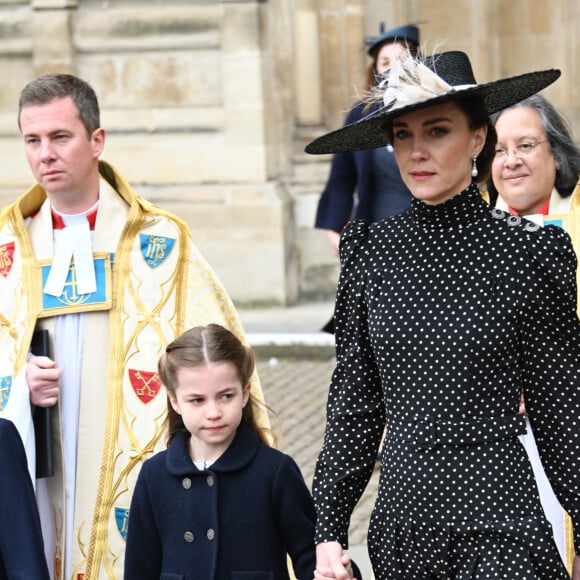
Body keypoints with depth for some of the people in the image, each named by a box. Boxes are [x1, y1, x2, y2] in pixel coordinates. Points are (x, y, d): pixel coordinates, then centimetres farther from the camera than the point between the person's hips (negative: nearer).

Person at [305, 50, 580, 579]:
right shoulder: (370, 249, 5)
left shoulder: (528, 250, -4)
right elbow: (353, 398, 8)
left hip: (497, 520, -3)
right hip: (403, 514, 4)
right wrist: (328, 530, 5)